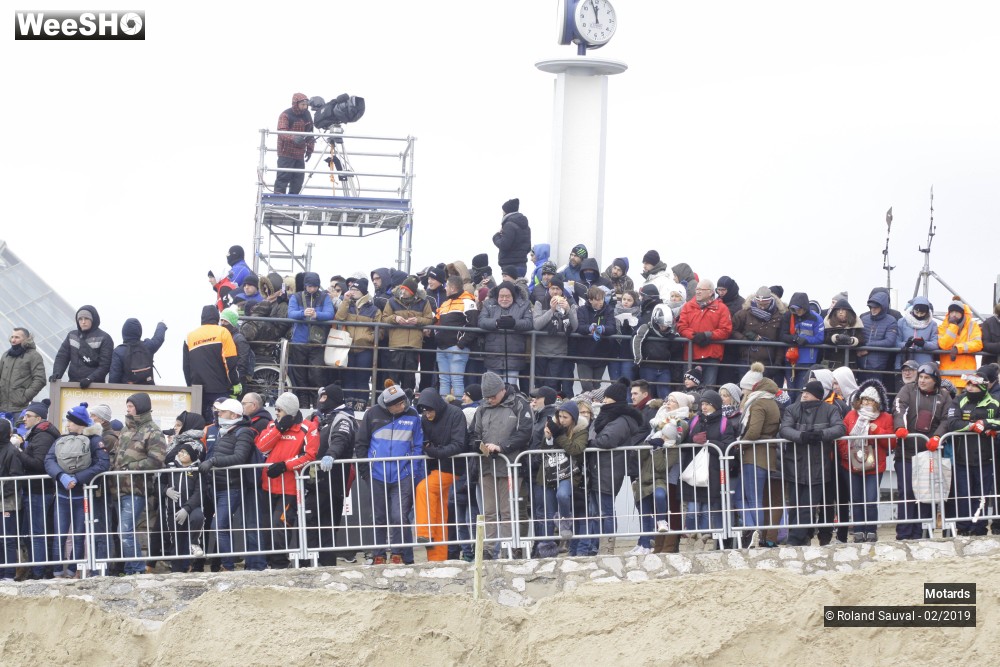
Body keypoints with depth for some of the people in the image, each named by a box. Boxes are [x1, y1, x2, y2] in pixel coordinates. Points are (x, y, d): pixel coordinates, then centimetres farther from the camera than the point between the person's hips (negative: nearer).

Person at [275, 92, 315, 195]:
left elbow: (310, 133, 19)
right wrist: (293, 138, -40)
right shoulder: (286, 115, -10)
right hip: (286, 153, -6)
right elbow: (281, 132, -22)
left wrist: (310, 148, 10)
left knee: (298, 179, 7)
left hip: (300, 154, 6)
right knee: (283, 177, -10)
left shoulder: (307, 115, 10)